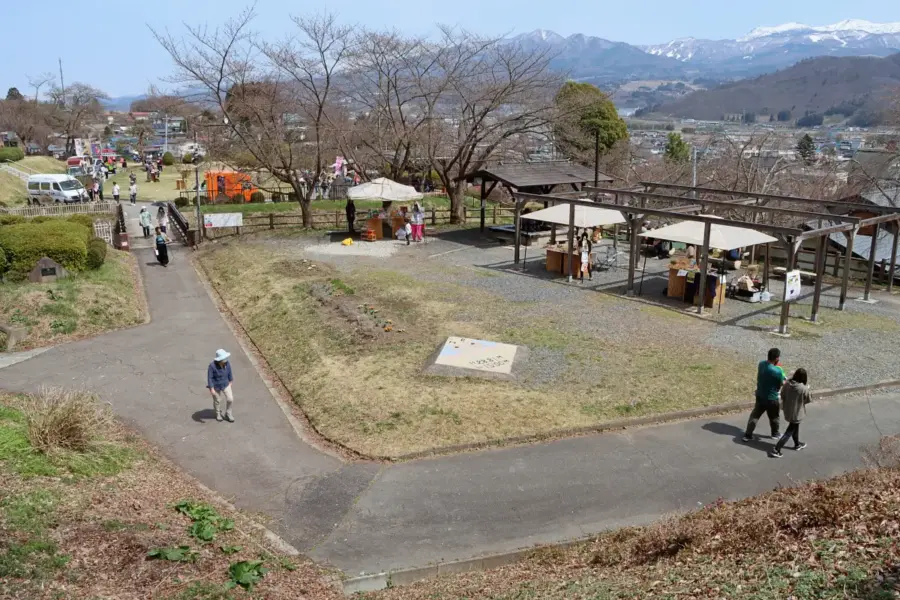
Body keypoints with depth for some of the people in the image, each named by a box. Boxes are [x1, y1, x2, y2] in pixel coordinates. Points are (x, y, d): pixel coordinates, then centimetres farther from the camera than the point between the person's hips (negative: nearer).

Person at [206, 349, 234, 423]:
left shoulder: (227, 363, -17)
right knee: (217, 400, 17)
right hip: (215, 386, -3)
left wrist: (230, 381, 14)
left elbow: (229, 372, 1)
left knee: (230, 399, 2)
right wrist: (211, 389, -23)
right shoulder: (212, 366, -30)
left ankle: (228, 414, 26)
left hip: (225, 384, 4)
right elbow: (209, 377, -22)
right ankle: (218, 414, 45)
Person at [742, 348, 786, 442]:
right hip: (771, 398, -5)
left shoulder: (761, 363, -10)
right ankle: (775, 434, 40)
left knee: (754, 416, 15)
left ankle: (748, 435, 14)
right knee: (774, 417, 20)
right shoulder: (778, 371, -28)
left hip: (760, 396, 5)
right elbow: (783, 384, -13)